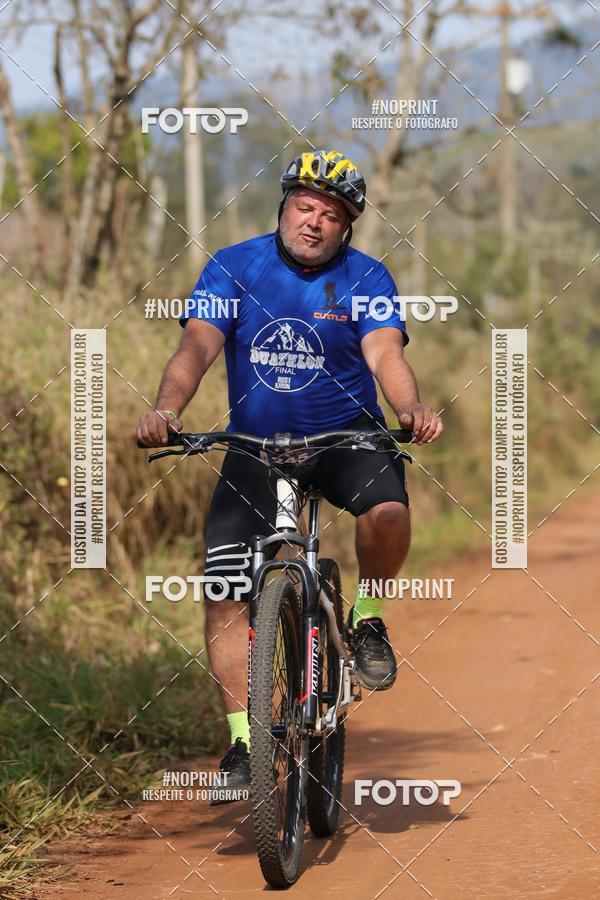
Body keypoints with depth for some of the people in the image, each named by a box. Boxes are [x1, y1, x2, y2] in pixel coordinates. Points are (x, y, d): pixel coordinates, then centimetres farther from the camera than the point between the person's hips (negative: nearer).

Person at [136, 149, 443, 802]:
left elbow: (385, 354, -20)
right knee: (225, 593, -11)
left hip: (347, 436, -1)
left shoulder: (365, 278, -6)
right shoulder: (233, 269, -6)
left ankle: (367, 619, -3)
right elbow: (197, 346, -18)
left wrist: (410, 409, -42)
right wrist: (167, 409, -38)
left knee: (388, 510, -33)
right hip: (255, 445, 1)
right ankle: (242, 740, -1)